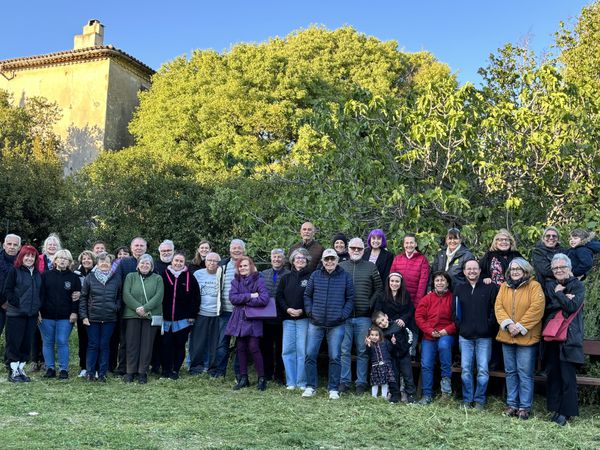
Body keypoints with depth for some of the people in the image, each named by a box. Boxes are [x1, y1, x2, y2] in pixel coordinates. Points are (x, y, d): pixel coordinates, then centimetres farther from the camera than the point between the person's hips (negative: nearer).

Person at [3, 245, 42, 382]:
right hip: (16, 314, -5)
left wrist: (38, 307, 6)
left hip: (32, 314, 5)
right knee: (14, 342, 0)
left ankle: (21, 369, 18)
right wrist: (17, 303, -15)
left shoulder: (38, 274, 13)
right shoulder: (14, 271, -3)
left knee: (27, 343, 8)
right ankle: (13, 371, 7)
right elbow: (7, 290, -7)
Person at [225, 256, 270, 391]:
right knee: (241, 348, 6)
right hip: (239, 319, 4)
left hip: (253, 320, -4)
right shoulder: (236, 281, 8)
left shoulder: (258, 280, -4)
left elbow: (264, 299, -17)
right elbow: (232, 298, -7)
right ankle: (243, 378, 16)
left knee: (253, 348, -8)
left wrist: (243, 301, -11)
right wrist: (250, 296, -16)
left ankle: (261, 378, 3)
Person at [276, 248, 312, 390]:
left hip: (304, 318, -4)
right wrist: (287, 309, -7)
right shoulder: (285, 278, 15)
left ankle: (302, 382, 6)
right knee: (287, 350, 2)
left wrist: (302, 310, -13)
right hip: (288, 318, 4)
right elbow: (279, 296, 9)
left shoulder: (311, 277, 2)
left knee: (302, 350, -4)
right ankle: (291, 382, 10)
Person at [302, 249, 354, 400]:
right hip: (316, 323, 2)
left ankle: (333, 389, 13)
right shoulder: (315, 275, 6)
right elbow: (307, 295, 11)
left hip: (337, 324, -1)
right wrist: (310, 311, -1)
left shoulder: (345, 276, 3)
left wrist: (343, 314, -6)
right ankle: (310, 387, 14)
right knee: (310, 354, 2)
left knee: (335, 357, 3)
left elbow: (350, 298, 5)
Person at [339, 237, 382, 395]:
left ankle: (361, 383, 13)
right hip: (344, 316, 1)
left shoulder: (371, 267, 7)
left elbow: (379, 289, 8)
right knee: (344, 350, 2)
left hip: (363, 317, 0)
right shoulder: (340, 267, 8)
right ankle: (344, 382, 11)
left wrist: (370, 304, -3)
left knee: (362, 351, 4)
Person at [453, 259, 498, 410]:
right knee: (465, 369, 4)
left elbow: (495, 309, -2)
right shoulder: (459, 289, 12)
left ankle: (479, 400, 11)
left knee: (483, 370, -2)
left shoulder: (490, 288, 2)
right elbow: (454, 310, 13)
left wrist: (489, 326, -7)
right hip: (465, 336, 3)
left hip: (484, 336, -2)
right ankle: (467, 400, 14)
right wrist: (459, 325, 3)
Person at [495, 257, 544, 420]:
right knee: (510, 372, 11)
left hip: (526, 337, -5)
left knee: (525, 373, -1)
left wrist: (520, 327, -16)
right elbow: (498, 307, 2)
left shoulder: (534, 286, -4)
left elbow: (536, 309, -14)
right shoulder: (504, 287, 10)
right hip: (507, 336, 5)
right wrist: (508, 324, -14)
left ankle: (525, 406, 8)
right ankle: (512, 404, 20)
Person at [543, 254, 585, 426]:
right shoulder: (549, 285, 13)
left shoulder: (577, 286, 2)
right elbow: (545, 307, 0)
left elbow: (572, 307, -13)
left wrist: (558, 293, -7)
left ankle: (566, 412, 5)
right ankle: (555, 408, 17)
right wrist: (563, 299, -10)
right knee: (552, 373, 6)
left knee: (567, 376, -3)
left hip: (569, 337, -4)